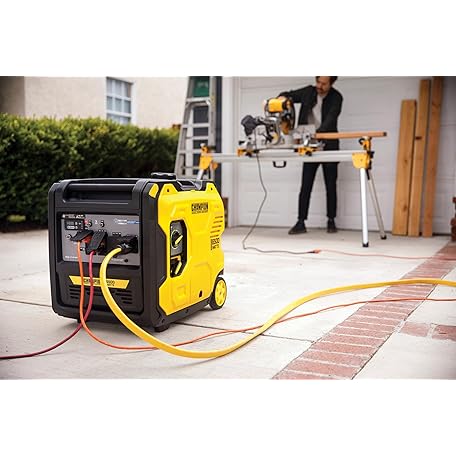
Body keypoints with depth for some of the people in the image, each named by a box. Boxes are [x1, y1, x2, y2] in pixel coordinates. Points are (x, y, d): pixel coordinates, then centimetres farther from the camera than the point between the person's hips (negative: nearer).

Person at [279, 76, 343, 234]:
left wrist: (317, 133, -40)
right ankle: (301, 222, 1)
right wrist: (281, 98, -15)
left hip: (328, 146, -2)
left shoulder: (336, 97, -8)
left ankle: (331, 221, 17)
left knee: (330, 186, 6)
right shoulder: (308, 92, 2)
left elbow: (331, 119, -23)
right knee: (305, 186, -1)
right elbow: (287, 95, 10)